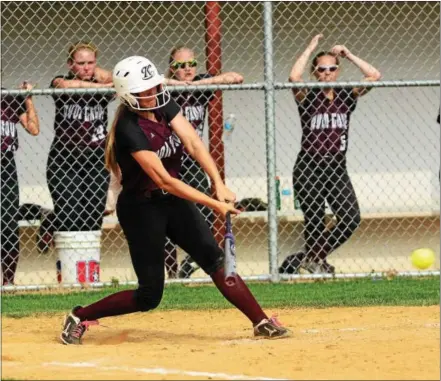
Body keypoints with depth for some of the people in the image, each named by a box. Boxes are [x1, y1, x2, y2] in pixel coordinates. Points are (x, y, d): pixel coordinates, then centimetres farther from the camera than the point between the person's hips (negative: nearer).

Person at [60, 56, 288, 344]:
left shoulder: (164, 106, -4)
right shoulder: (129, 129, -26)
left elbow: (193, 143, -15)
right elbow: (163, 180, -29)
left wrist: (219, 184, -30)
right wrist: (215, 204, -31)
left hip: (173, 200, 6)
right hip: (141, 208, -6)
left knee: (216, 259, -7)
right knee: (150, 295, -3)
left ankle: (261, 322, -7)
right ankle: (79, 317, 13)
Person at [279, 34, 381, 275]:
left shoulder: (346, 97, 8)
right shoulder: (307, 97, -1)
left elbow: (374, 76, -2)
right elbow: (293, 78, -22)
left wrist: (348, 55, 0)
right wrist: (310, 50, -12)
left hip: (337, 168, 3)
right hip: (308, 169, -3)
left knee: (351, 219, -9)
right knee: (314, 222, -2)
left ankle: (314, 258, 9)